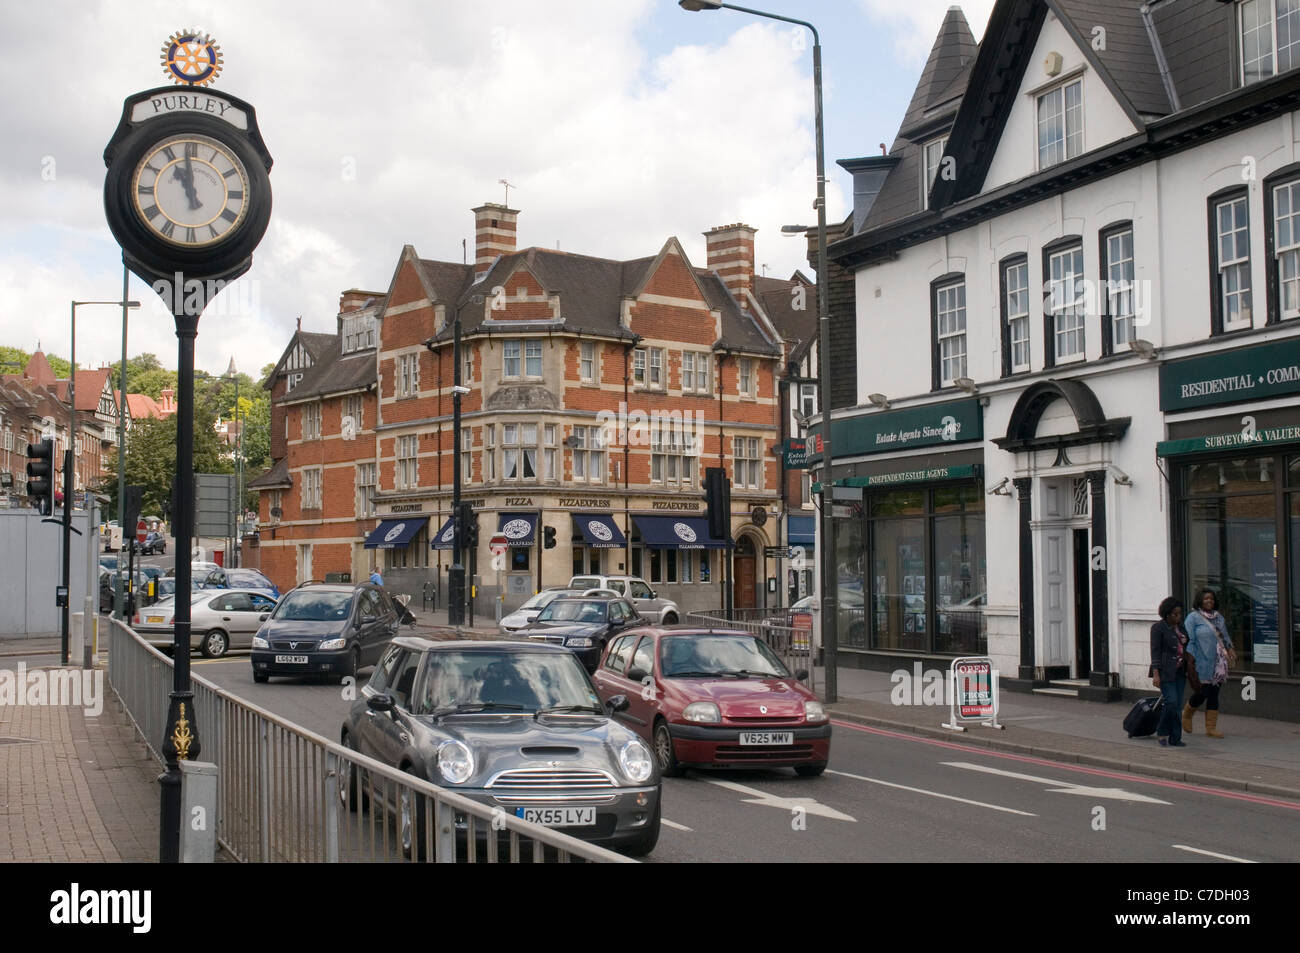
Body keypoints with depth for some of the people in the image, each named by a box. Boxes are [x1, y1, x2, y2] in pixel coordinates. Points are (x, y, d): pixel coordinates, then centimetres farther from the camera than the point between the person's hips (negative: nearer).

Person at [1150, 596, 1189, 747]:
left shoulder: (1180, 627, 13)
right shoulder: (1158, 628, -6)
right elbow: (1155, 651, -11)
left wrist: (1188, 669, 18)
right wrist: (1155, 674, -17)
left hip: (1179, 672, 7)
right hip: (1165, 672, -6)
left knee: (1178, 705, 4)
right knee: (1171, 702, -15)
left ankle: (1175, 739, 7)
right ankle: (1161, 732, 3)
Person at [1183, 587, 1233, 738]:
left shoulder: (1219, 617, 15)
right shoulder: (1193, 617, -5)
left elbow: (1225, 637, 24)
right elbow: (1189, 641, -10)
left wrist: (1229, 649, 8)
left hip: (1219, 663, 6)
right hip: (1203, 663, -6)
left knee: (1214, 694, 5)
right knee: (1203, 692, -5)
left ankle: (1211, 727, 10)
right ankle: (1187, 714, 23)